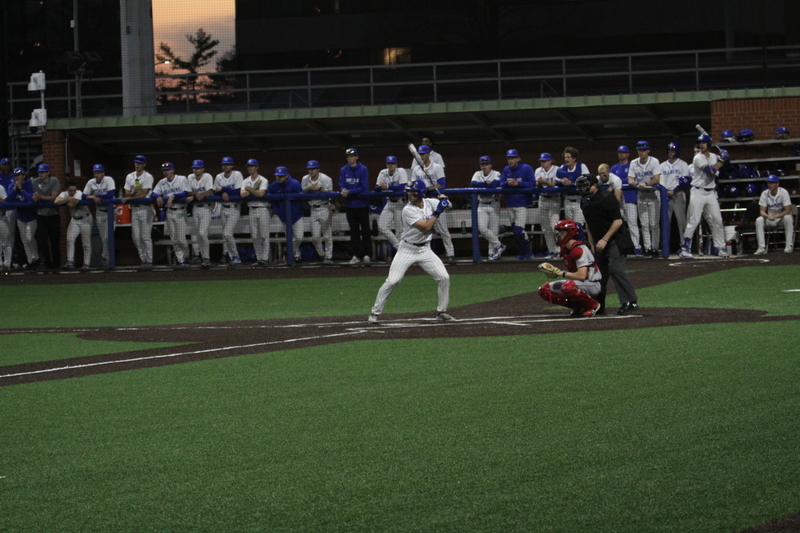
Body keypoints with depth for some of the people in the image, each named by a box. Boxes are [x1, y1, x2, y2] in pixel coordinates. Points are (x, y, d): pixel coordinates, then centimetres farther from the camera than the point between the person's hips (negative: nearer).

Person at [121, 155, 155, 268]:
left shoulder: (148, 177, -4)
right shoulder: (129, 177, 14)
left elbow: (143, 194, -11)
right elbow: (126, 193, 8)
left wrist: (129, 198, -10)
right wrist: (133, 192, -14)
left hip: (145, 209, -6)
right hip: (134, 209, 6)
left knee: (146, 237, -8)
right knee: (136, 237, 3)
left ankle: (149, 261, -5)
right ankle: (143, 260, 11)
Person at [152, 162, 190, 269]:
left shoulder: (182, 179, -1)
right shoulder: (162, 182, 11)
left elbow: (185, 193, -12)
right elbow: (154, 193, 6)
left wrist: (173, 196, -21)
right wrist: (158, 197, -15)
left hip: (180, 211, -4)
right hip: (169, 211, 4)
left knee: (181, 239, -7)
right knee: (174, 240, 2)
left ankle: (185, 258, 13)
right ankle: (180, 261, 7)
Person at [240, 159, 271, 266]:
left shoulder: (263, 180, -3)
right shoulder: (245, 181, 11)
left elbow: (260, 194, -18)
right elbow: (242, 194, -5)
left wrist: (249, 189, -7)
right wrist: (255, 188, -8)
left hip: (263, 208, -5)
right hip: (252, 210, 5)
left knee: (264, 235, -5)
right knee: (255, 237, 4)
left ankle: (265, 258, -3)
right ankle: (259, 258, 11)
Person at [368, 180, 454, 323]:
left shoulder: (429, 203, -1)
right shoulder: (408, 210, -18)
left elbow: (447, 204, 16)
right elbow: (426, 226, -25)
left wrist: (443, 198, -6)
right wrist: (437, 212, -21)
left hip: (425, 250, 5)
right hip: (407, 250, -5)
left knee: (444, 278, -5)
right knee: (392, 281, -11)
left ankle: (441, 312, 10)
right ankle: (375, 313, 0)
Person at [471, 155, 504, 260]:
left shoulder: (496, 174, -1)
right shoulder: (478, 174, 10)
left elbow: (497, 183, -24)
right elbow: (472, 183, -10)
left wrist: (481, 185, -18)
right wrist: (486, 183, -18)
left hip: (494, 205, -3)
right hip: (482, 206, 3)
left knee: (493, 230, -3)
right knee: (482, 228, -12)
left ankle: (492, 252, 7)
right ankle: (499, 246, -1)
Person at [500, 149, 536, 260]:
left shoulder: (526, 168, -6)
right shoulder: (506, 170, 9)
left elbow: (532, 183, -12)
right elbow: (501, 184, 5)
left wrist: (518, 184, -21)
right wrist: (507, 183, -17)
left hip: (522, 204, -5)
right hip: (509, 204, 5)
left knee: (519, 231, -15)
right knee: (515, 230, 8)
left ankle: (528, 251, 3)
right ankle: (521, 252, 20)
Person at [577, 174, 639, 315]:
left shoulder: (607, 198, -14)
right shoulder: (585, 203, 10)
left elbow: (618, 221, -17)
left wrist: (605, 239, -20)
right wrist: (592, 245, 15)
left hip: (614, 240, -8)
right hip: (599, 243, 8)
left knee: (616, 269, -19)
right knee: (599, 273, 7)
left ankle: (631, 302, -20)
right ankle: (598, 306, 13)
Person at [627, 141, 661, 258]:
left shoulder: (654, 162, -7)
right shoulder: (634, 163, 5)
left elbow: (657, 179, -16)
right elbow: (630, 179, 1)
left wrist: (645, 184, -32)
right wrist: (632, 182, -23)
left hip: (653, 194, -4)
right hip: (641, 195, 4)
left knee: (654, 224, -5)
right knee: (644, 224, 3)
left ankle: (655, 248, -1)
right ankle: (647, 248, 5)